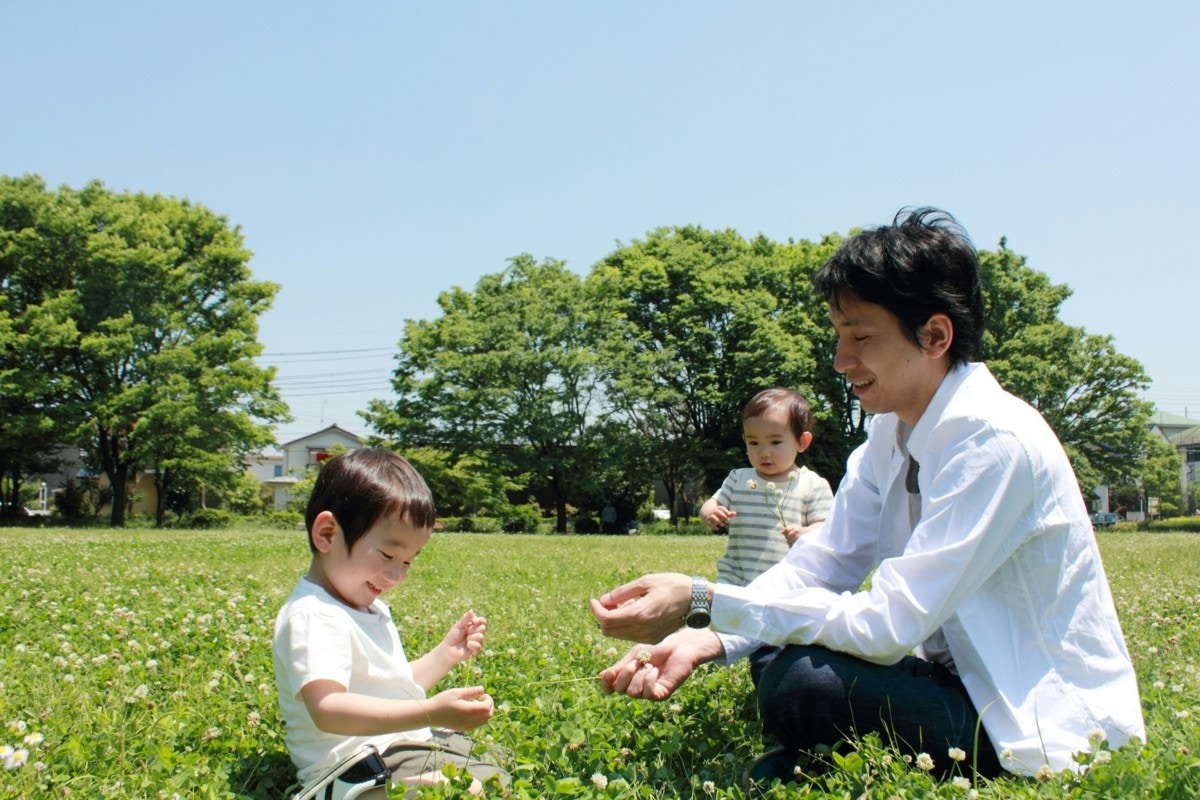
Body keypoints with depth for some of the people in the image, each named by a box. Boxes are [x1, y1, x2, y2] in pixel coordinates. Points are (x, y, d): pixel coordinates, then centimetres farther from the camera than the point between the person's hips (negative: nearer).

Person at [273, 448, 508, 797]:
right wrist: (431, 712, -39)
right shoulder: (313, 616, -19)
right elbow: (327, 709, -32)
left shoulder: (372, 609, 16)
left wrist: (445, 654, 11)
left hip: (400, 748, 11)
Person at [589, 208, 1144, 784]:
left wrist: (703, 601, -31)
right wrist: (703, 640, -19)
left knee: (801, 680, -23)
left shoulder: (995, 443, -25)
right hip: (969, 683, 8)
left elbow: (890, 625, -28)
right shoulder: (891, 434, 2)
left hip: (1056, 734, -8)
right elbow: (818, 567, -2)